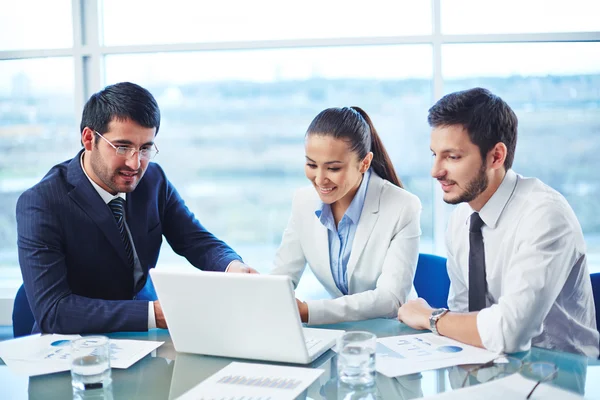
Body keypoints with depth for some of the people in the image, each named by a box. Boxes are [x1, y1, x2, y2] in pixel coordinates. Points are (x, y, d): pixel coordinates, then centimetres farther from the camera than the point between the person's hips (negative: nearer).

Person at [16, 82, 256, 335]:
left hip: (142, 342, 5)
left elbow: (197, 242, 4)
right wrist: (156, 314, -33)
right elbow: (51, 310, -25)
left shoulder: (153, 180, -1)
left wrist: (233, 266, -21)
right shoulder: (40, 204, -17)